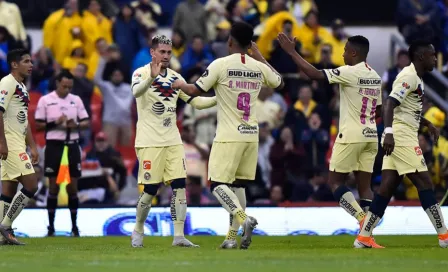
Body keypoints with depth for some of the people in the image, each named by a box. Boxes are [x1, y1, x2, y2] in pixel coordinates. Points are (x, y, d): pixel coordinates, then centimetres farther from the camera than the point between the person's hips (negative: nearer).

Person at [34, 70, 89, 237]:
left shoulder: (76, 100, 7)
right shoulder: (45, 100, -2)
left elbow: (86, 123, 9)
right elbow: (38, 125, -3)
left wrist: (76, 125, -12)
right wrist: (55, 123, -18)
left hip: (72, 145, 3)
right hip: (54, 145, -3)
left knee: (73, 187, 4)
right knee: (54, 187, -1)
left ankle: (74, 226, 11)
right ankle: (51, 226, 6)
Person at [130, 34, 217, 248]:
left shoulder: (175, 78, 13)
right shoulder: (142, 73, -7)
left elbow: (196, 101, 14)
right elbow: (136, 92, -29)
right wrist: (152, 77, -49)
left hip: (172, 141, 6)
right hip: (149, 142, -6)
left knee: (179, 186, -4)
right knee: (150, 189, -4)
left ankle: (179, 236, -3)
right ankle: (138, 231, 16)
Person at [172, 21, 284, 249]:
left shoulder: (221, 64, -10)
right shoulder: (259, 67, 5)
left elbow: (195, 91, -7)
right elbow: (280, 83, 25)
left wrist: (180, 85, 15)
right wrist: (260, 57, 30)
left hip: (229, 136, -5)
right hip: (251, 135, 6)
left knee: (218, 184, -2)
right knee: (237, 184, 13)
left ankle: (244, 219, -24)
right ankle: (233, 237, 12)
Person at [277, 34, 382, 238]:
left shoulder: (350, 73, -13)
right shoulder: (375, 76, 10)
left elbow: (315, 74, -19)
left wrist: (291, 52, -15)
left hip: (351, 136, -7)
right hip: (370, 136, 7)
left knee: (335, 181, 2)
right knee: (364, 185, 7)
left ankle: (362, 218, -13)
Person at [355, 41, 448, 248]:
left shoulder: (415, 78, 19)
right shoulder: (409, 77, -13)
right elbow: (390, 103, -24)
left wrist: (428, 124, 34)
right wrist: (389, 132, -34)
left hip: (403, 137, 10)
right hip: (401, 136, -10)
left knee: (387, 188, 6)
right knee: (424, 183, -7)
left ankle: (364, 237, 4)